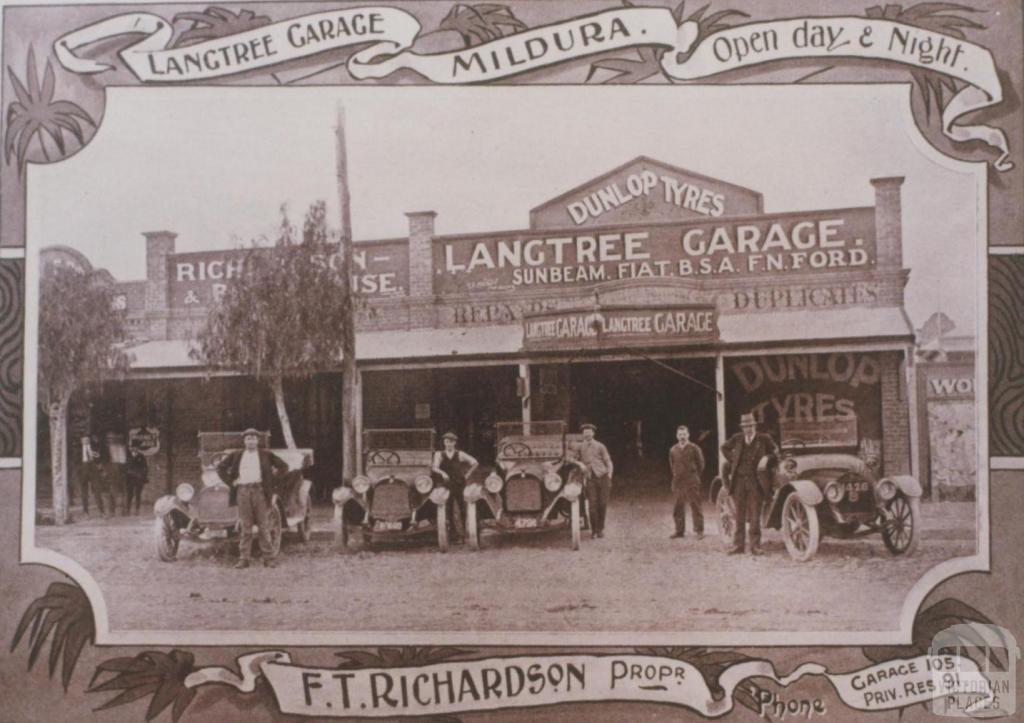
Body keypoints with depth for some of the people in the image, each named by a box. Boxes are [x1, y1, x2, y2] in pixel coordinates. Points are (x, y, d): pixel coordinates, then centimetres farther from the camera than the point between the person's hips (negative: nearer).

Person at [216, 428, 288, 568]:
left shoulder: (266, 455, 8)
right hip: (243, 491, 1)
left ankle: (268, 558, 3)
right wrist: (230, 481, 7)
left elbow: (284, 466, 10)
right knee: (245, 527, 2)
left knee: (264, 526, 0)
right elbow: (221, 467, 18)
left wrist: (271, 479, 3)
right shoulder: (236, 456, 12)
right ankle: (244, 558, 4)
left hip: (260, 490, -1)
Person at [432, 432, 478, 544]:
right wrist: (442, 473, -27)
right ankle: (455, 536, 0)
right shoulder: (439, 454, 7)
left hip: (460, 484, 0)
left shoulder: (460, 454, 7)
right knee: (451, 511, -2)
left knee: (463, 509, -4)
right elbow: (435, 467, -8)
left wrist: (467, 474, 3)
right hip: (447, 485, 0)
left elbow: (475, 463, 8)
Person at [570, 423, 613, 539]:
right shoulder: (580, 447, 11)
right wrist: (580, 463, -4)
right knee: (593, 505, -9)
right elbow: (571, 458, 14)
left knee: (603, 504, -2)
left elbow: (608, 462, 6)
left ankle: (601, 529, 12)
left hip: (603, 477, 0)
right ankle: (594, 530, 3)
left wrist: (609, 474, -7)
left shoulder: (600, 446, 8)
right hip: (591, 479, 0)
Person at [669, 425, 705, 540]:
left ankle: (699, 530, 1)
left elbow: (701, 464, 4)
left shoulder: (694, 449, -3)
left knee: (695, 507, -3)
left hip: (692, 483, -4)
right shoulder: (673, 450, 9)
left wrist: (695, 477, 6)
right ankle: (679, 530, 16)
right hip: (678, 482, 4)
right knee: (678, 508, 7)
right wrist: (676, 477, 13)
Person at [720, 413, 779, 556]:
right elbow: (724, 447, 23)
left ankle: (755, 546, 4)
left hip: (755, 482, -2)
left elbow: (775, 452, 12)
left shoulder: (764, 439, 0)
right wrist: (732, 460, 10)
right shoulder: (737, 439, 7)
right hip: (739, 481, 2)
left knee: (755, 515, -1)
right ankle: (738, 545, 12)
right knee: (740, 515, 7)